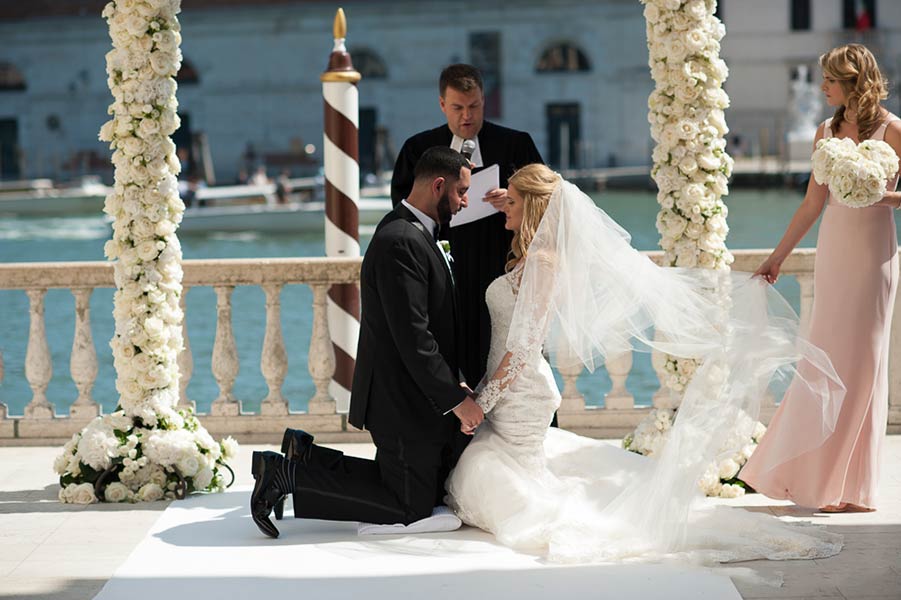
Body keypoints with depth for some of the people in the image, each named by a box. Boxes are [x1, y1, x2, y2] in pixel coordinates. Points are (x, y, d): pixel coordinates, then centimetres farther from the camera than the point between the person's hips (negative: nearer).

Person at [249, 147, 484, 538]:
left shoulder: (411, 234, 13)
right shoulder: (402, 243, -22)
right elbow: (412, 338, -25)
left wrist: (453, 385, 15)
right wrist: (456, 399, -19)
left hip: (409, 396, 11)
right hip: (405, 402, -11)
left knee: (431, 490, 18)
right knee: (411, 510, -1)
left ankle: (306, 457, 15)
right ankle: (292, 475, -1)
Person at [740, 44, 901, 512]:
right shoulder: (827, 132, 11)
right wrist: (778, 256, 15)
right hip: (832, 248, 5)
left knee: (859, 360, -2)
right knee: (825, 360, 6)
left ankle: (849, 488, 6)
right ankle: (819, 477, 15)